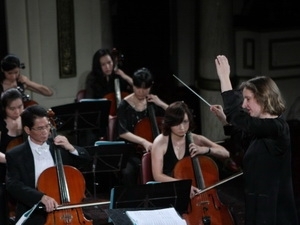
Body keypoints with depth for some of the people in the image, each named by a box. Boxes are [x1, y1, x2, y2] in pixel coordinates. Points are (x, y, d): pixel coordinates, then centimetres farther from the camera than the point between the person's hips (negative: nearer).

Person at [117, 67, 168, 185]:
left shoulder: (153, 102, 7)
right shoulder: (125, 105, -5)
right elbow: (122, 132, -15)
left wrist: (161, 104, -7)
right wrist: (143, 141, -28)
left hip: (155, 150, 3)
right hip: (133, 152, -3)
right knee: (128, 172, -34)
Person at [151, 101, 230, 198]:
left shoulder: (195, 139, 0)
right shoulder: (160, 142, -11)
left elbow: (225, 153, 3)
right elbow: (157, 176, -17)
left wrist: (206, 149, -16)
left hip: (192, 192, 4)